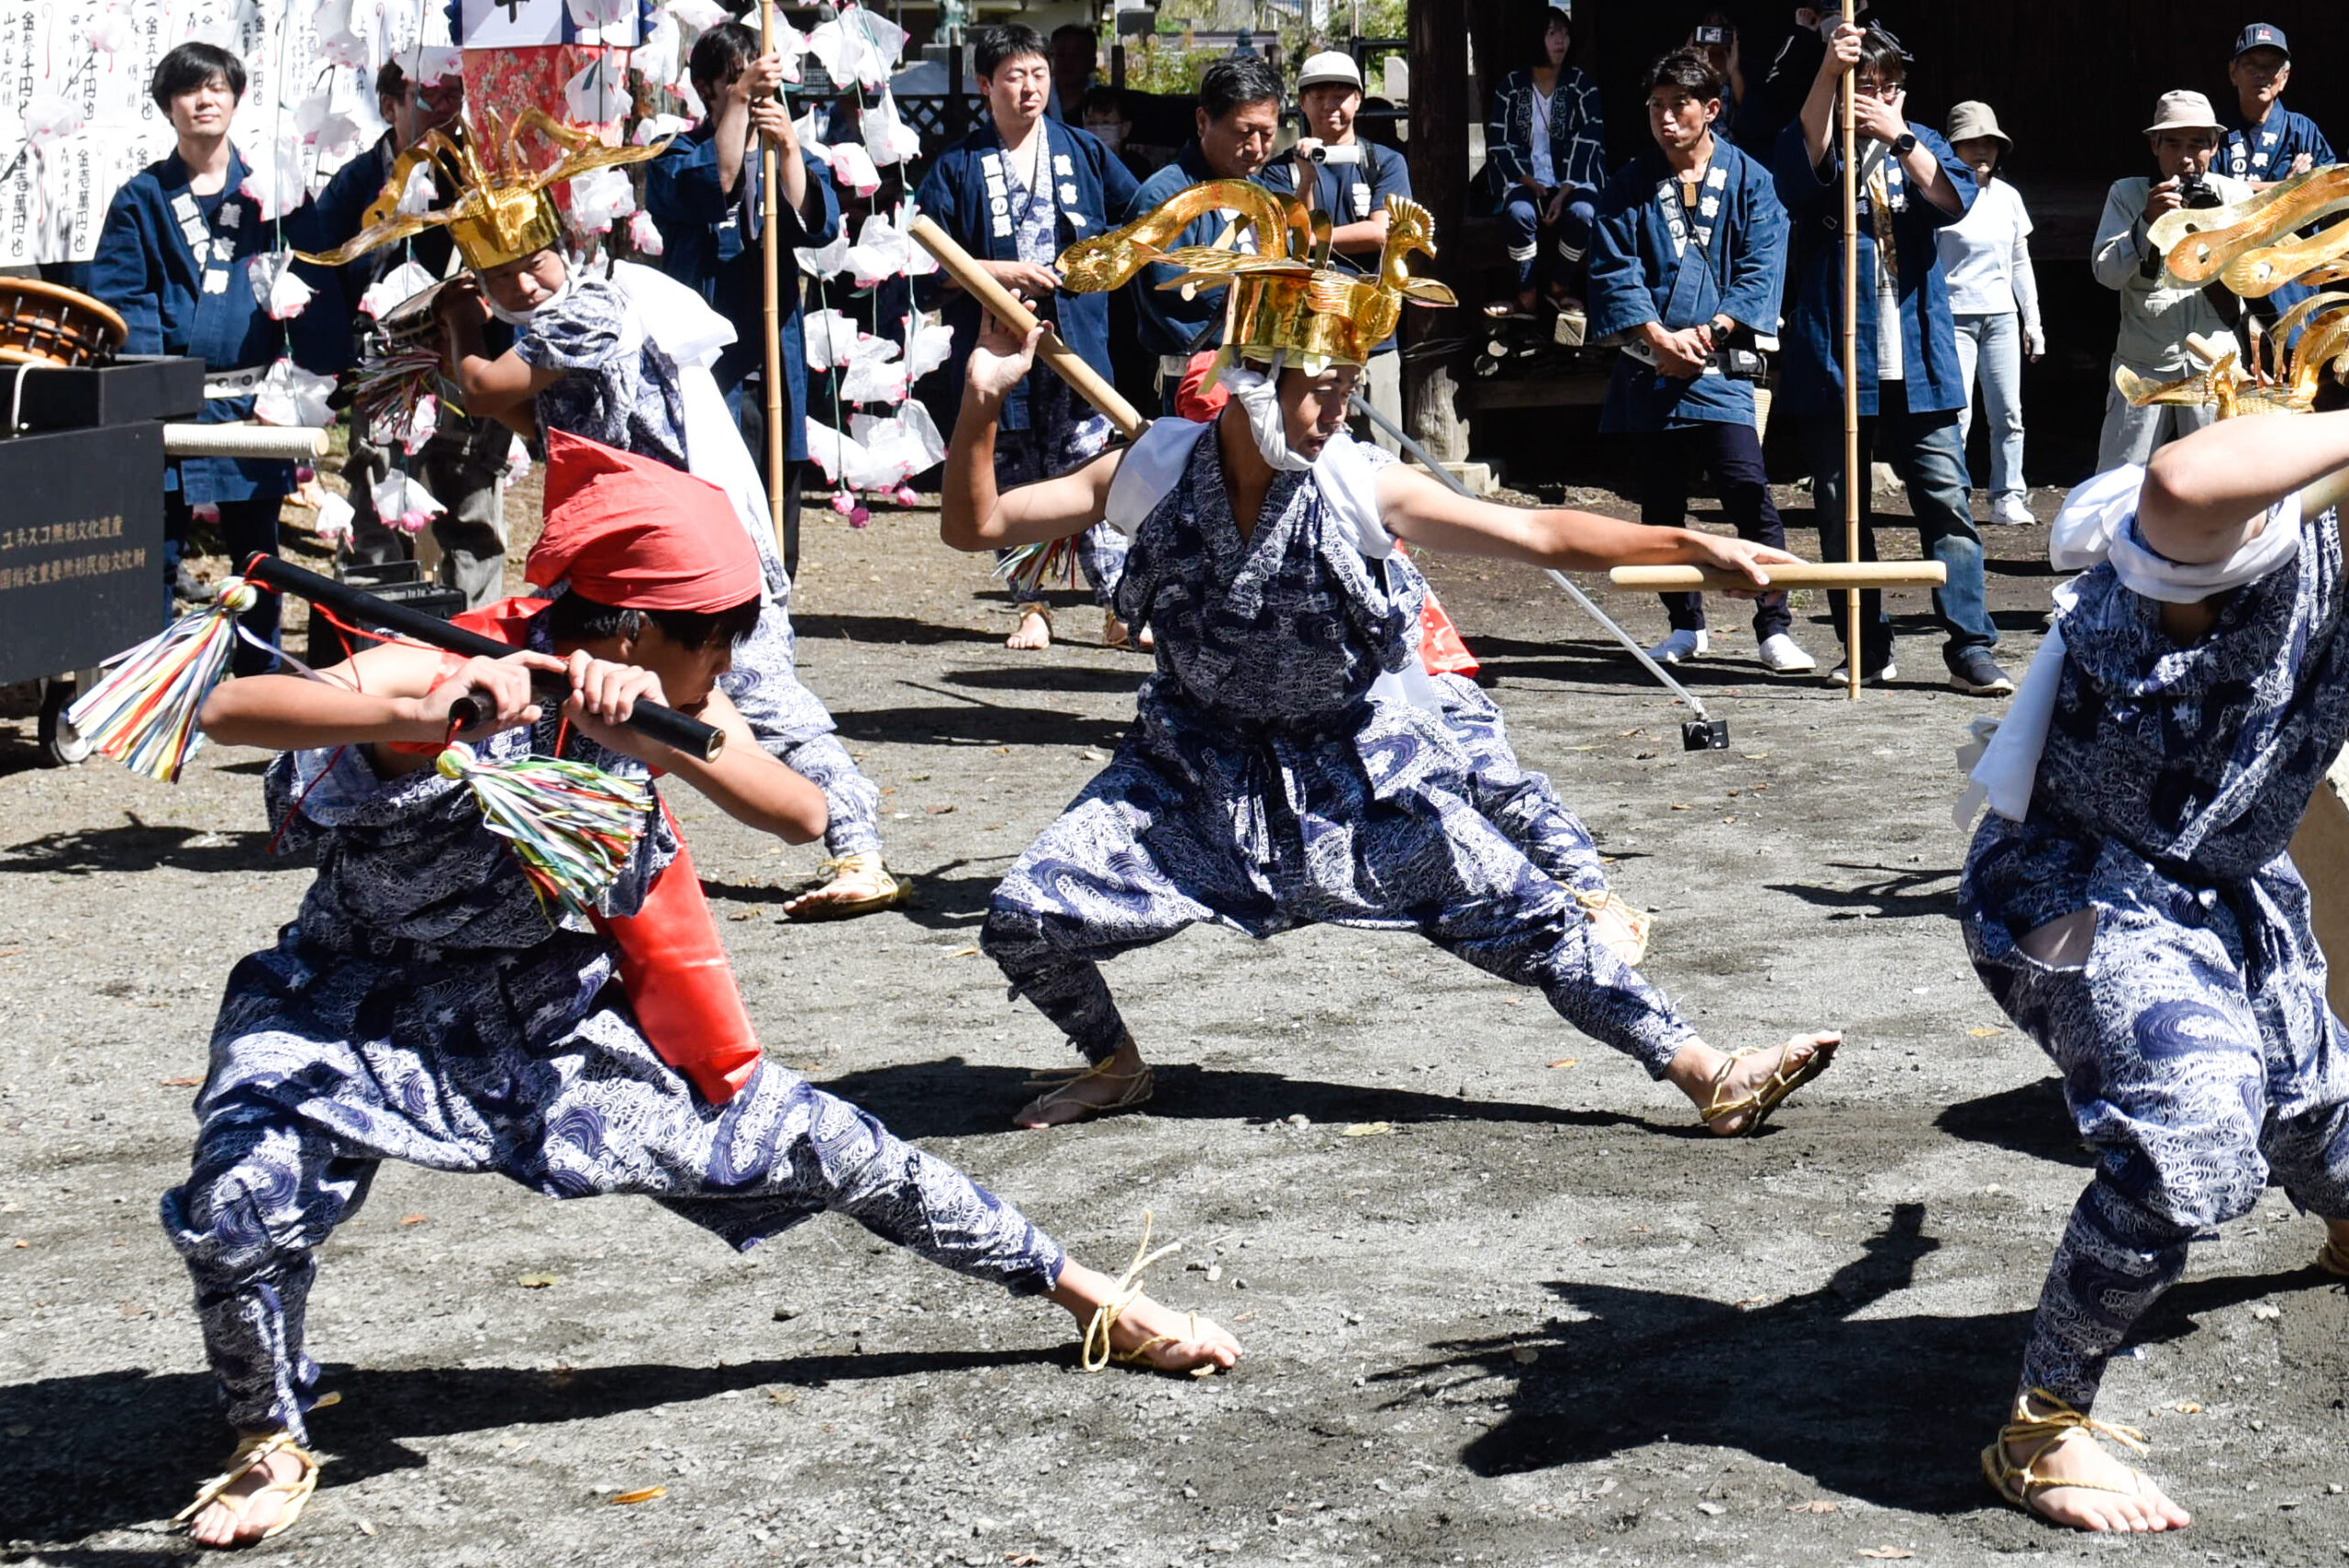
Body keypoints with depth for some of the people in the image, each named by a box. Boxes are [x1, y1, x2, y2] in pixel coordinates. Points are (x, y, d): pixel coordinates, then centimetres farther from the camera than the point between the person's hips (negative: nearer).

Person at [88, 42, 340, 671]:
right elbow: (117, 296, 0)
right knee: (156, 554, 0)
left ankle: (258, 679, 19)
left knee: (257, 553, 9)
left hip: (253, 401, 1)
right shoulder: (142, 198, 7)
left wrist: (315, 379, -7)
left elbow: (313, 290, 4)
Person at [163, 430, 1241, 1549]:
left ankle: (1087, 1296, 24)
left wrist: (663, 737, -39)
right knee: (244, 1199, -31)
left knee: (820, 1150, 5)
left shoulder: (660, 703, -10)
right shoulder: (439, 677, -28)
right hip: (366, 1006, -4)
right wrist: (434, 719, -57)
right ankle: (273, 1444, 0)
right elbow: (227, 713, -43)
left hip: (562, 1006, 4)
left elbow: (802, 816, -23)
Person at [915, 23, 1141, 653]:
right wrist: (1005, 274, -10)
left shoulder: (1083, 151, 10)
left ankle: (1119, 606, 0)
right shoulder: (957, 167, 4)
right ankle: (1031, 608, 15)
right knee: (1014, 481, 6)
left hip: (1077, 338, 0)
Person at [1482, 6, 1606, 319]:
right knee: (1519, 213, -34)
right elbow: (1500, 144, 1)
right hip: (1524, 179, 0)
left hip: (1571, 179, 0)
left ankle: (1560, 288, -9)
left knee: (1582, 212, -32)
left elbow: (1587, 144, -4)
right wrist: (1531, 184, -14)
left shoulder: (1580, 85, 3)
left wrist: (1563, 193, -17)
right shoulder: (1511, 86, 4)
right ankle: (1527, 297, -22)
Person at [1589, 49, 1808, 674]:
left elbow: (1760, 270, -3)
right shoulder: (1630, 185, 8)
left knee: (1749, 493, -14)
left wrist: (1707, 334, -14)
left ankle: (1774, 629, -11)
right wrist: (1660, 339, -11)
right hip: (1650, 366, 3)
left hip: (1720, 366, -3)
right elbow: (1613, 270, 0)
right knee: (1661, 504, 9)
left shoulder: (1748, 181, 4)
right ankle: (1686, 626, 21)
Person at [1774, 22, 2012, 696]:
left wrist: (1899, 137, -22)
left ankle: (1970, 648, -4)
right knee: (1840, 511, 4)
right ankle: (1865, 650, 14)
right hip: (1833, 363, -1)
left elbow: (1953, 200, -8)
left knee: (1947, 502, -5)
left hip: (1918, 365, 1)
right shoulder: (1819, 149, 5)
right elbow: (1798, 169, -20)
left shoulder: (1921, 144, 12)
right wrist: (1827, 75, -32)